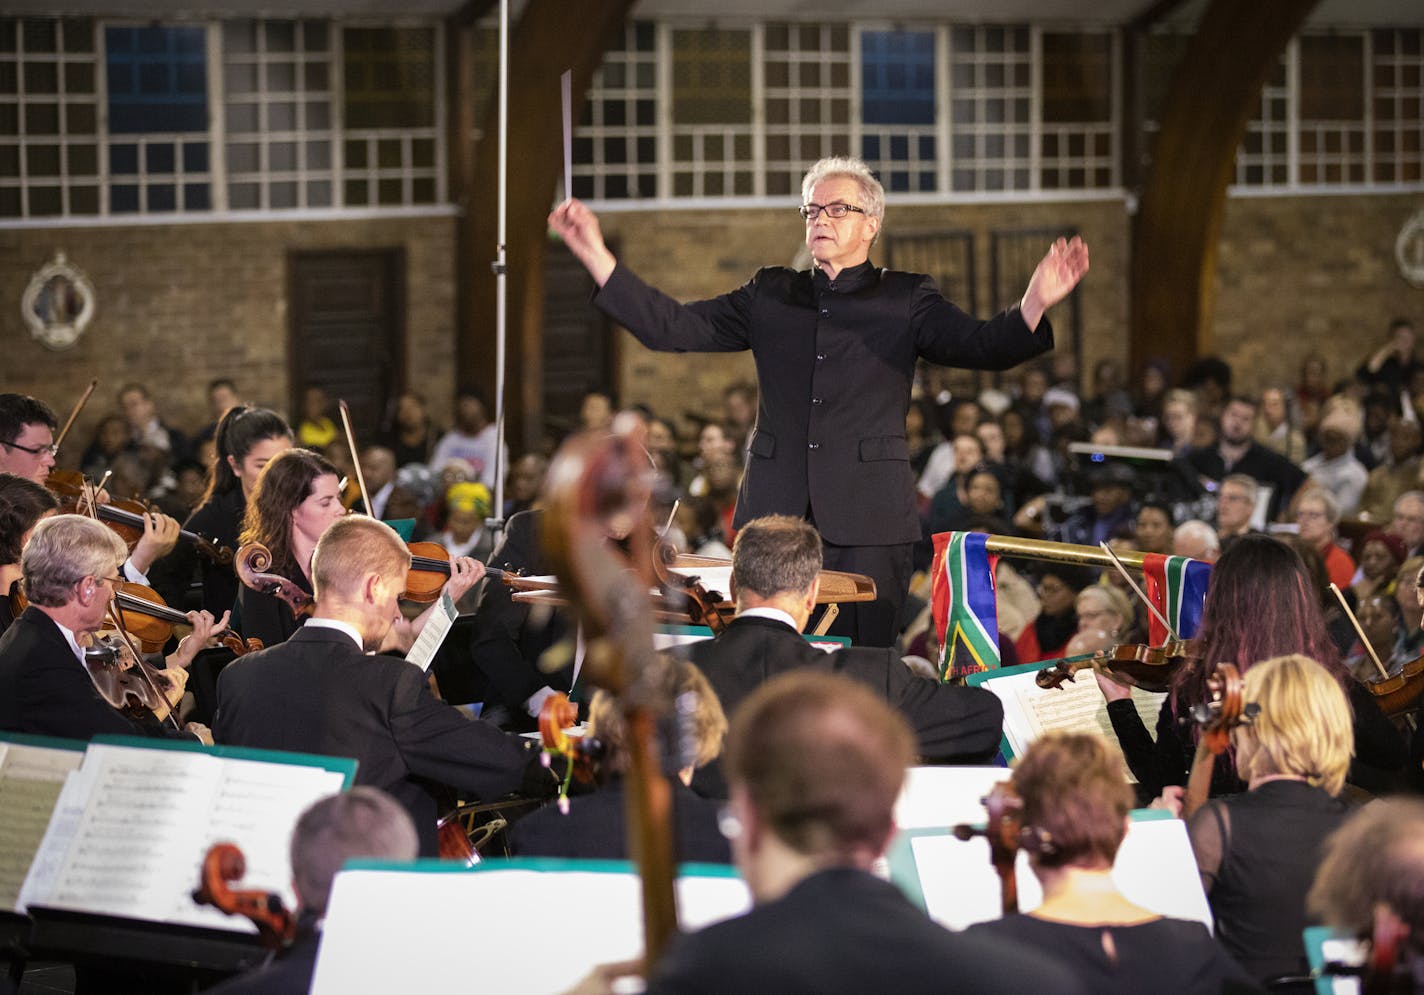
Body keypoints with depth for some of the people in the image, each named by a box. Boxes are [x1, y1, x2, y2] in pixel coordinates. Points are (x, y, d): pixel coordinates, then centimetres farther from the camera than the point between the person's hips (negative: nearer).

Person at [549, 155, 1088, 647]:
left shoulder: (904, 299, 8)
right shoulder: (771, 295, 16)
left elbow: (980, 345, -7)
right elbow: (670, 327, 12)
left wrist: (1035, 304, -28)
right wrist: (597, 257, 2)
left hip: (867, 518, -2)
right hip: (776, 514, 3)